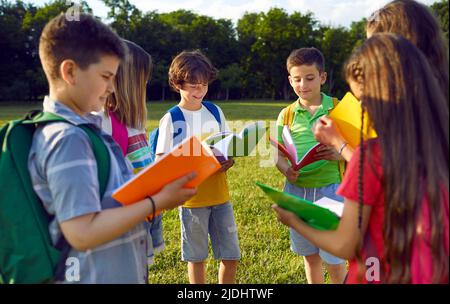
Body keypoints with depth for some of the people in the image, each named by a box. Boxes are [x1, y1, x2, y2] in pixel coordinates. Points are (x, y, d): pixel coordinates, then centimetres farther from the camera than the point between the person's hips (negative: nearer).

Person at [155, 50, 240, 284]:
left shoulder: (215, 111, 4)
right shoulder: (171, 119, -9)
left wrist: (228, 160, -12)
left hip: (220, 194, 4)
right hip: (192, 196, -4)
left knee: (231, 256, 10)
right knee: (196, 257, 10)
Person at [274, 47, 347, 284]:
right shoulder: (286, 115, 3)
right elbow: (278, 154, 2)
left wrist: (339, 154, -25)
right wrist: (287, 171, -19)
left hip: (329, 189, -3)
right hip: (296, 190, 3)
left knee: (334, 258, 5)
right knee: (309, 255, 18)